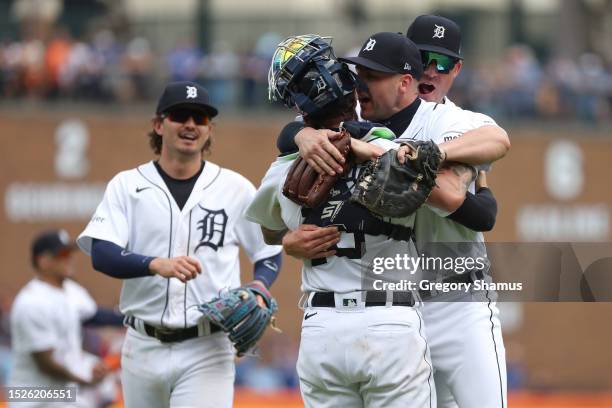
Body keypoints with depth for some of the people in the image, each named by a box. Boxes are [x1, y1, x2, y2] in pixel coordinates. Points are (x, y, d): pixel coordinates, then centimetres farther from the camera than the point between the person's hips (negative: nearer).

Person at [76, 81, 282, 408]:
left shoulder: (236, 188, 5)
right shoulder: (128, 185, 4)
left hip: (207, 350, -2)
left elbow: (270, 255, 14)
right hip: (144, 347, 2)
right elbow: (101, 254, -10)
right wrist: (156, 264, -28)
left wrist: (259, 288, -9)